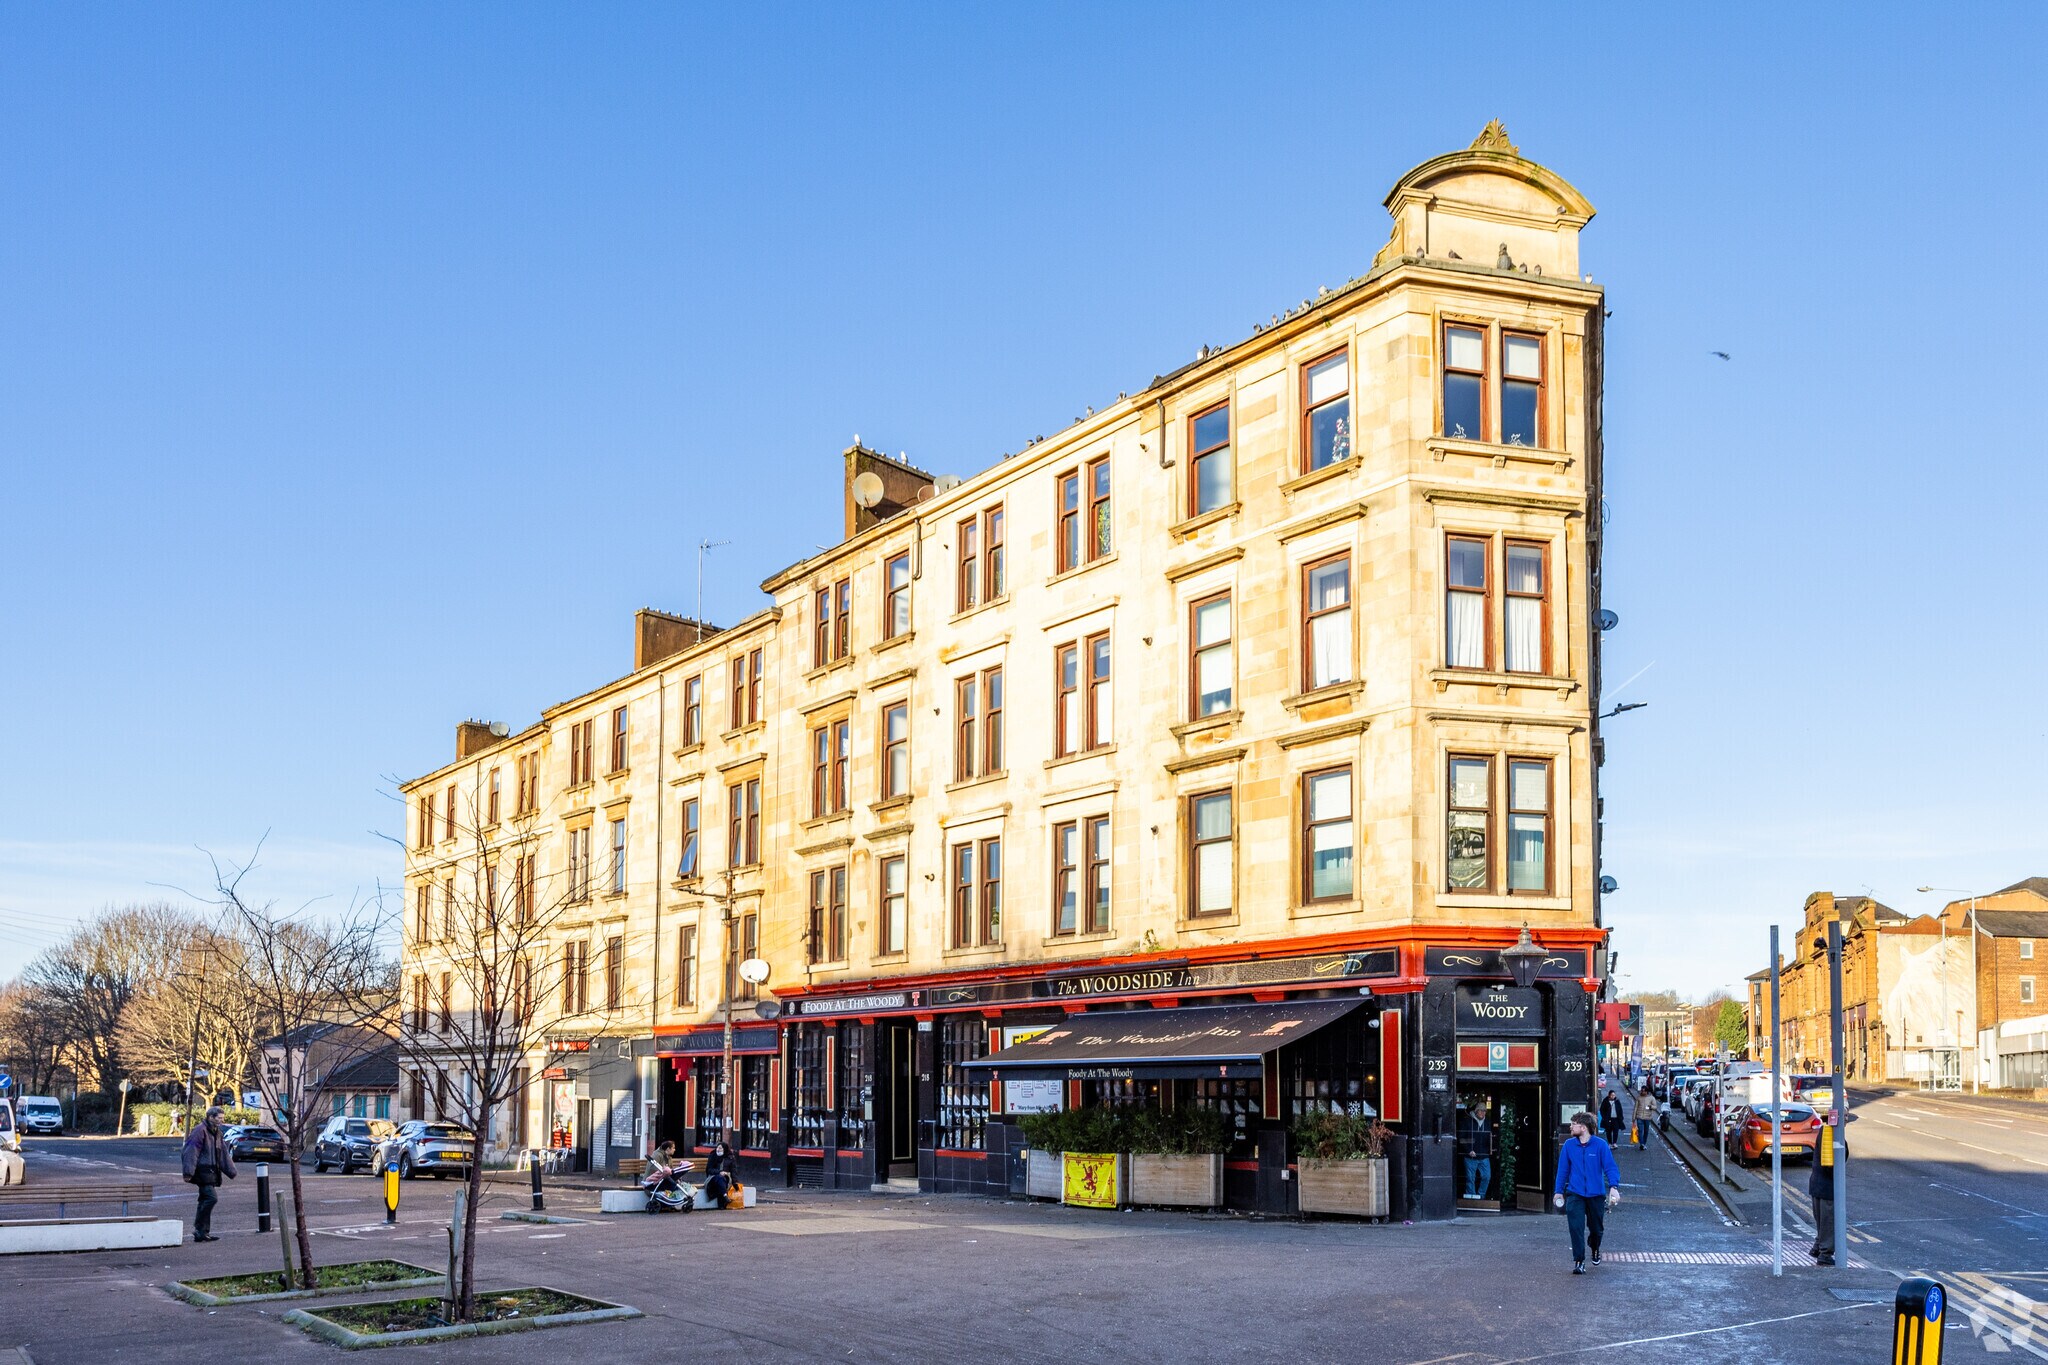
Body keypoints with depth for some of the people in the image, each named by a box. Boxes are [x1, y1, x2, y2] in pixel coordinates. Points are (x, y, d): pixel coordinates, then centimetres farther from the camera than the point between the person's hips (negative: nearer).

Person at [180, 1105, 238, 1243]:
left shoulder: (217, 1133, 18)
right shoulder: (200, 1131, -11)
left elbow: (224, 1154, 21)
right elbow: (192, 1152, -17)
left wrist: (231, 1171, 17)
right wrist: (188, 1172, -22)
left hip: (211, 1172, 9)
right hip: (202, 1171, -9)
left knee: (205, 1200, 10)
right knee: (211, 1197, -17)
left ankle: (201, 1233, 13)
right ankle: (200, 1229, -12)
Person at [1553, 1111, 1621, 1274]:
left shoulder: (1600, 1145, -10)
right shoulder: (1569, 1145, -2)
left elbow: (1610, 1167, -11)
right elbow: (1563, 1169, 6)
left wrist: (1614, 1187, -26)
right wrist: (1559, 1191, 9)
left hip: (1596, 1194, 0)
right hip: (1575, 1194, 0)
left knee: (1597, 1228, 15)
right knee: (1576, 1228, -12)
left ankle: (1595, 1250, 46)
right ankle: (1579, 1261, -5)